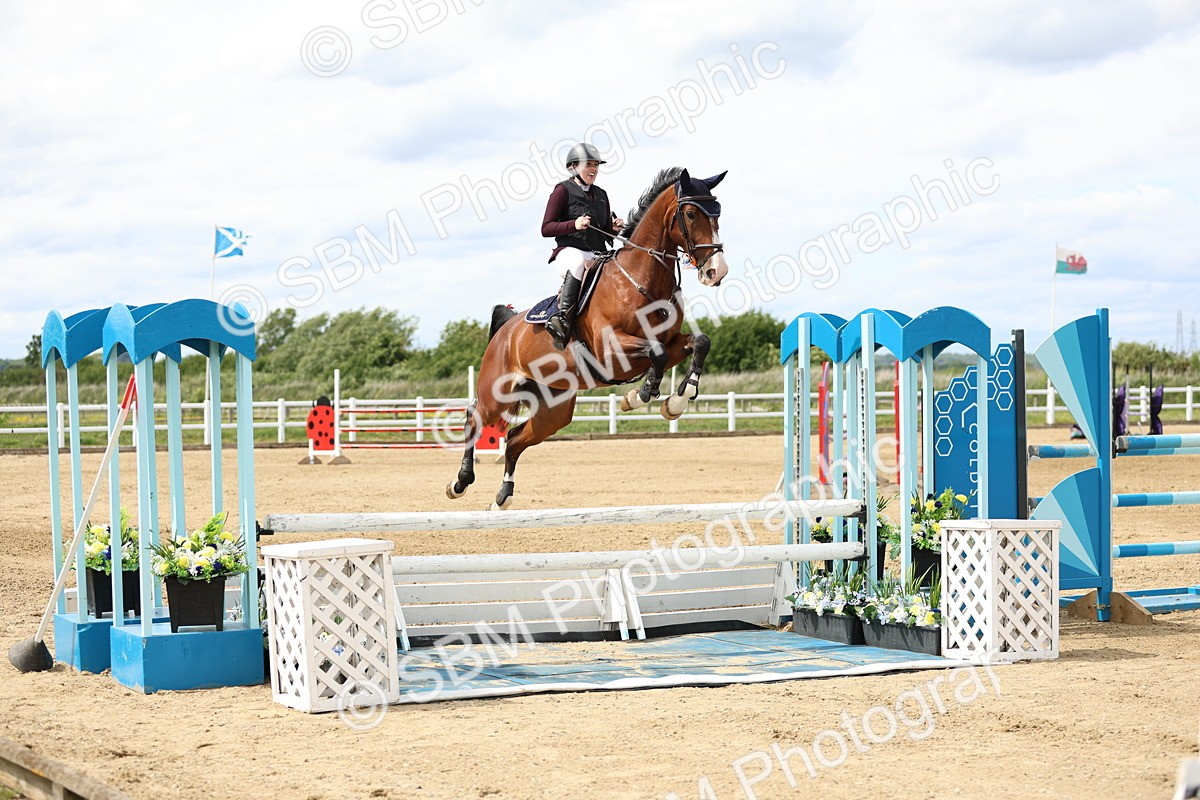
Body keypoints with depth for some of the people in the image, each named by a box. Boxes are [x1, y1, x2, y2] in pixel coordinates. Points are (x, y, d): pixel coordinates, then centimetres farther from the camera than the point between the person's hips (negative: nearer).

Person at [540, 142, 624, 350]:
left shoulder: (601, 194, 23)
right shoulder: (563, 190, 5)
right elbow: (546, 228, -2)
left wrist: (615, 227, 5)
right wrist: (574, 224, -16)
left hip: (599, 256, 7)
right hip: (570, 252, -7)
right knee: (579, 263, -42)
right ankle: (563, 319, -51)